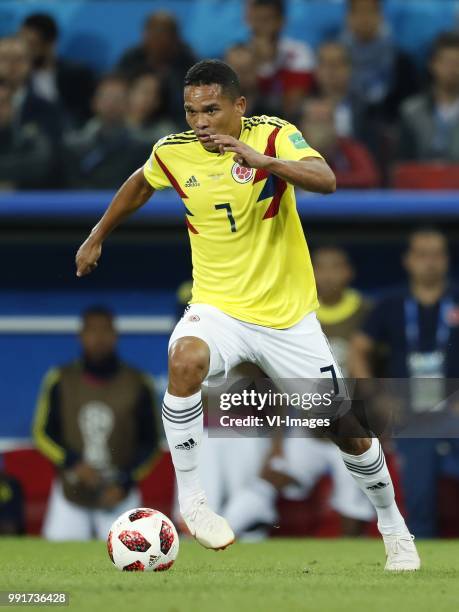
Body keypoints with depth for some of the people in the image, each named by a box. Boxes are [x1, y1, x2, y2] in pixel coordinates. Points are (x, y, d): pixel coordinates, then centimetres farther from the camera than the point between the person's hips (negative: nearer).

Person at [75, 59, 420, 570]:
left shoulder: (273, 135, -14)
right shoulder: (173, 153, -5)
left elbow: (326, 181, -32)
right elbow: (139, 185, 19)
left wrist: (259, 159, -45)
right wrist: (97, 236, 26)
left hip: (287, 313, -1)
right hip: (217, 307, 1)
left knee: (346, 431, 5)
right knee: (186, 360, -35)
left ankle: (393, 528, 31)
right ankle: (189, 499, -23)